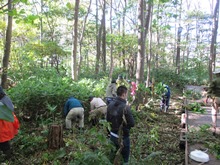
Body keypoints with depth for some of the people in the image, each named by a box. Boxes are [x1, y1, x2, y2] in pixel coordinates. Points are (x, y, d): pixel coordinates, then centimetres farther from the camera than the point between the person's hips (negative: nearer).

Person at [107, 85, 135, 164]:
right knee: (124, 159, 13)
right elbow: (132, 124, -19)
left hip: (112, 135, 6)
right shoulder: (125, 107, -25)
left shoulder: (110, 105, -5)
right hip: (123, 137, -6)